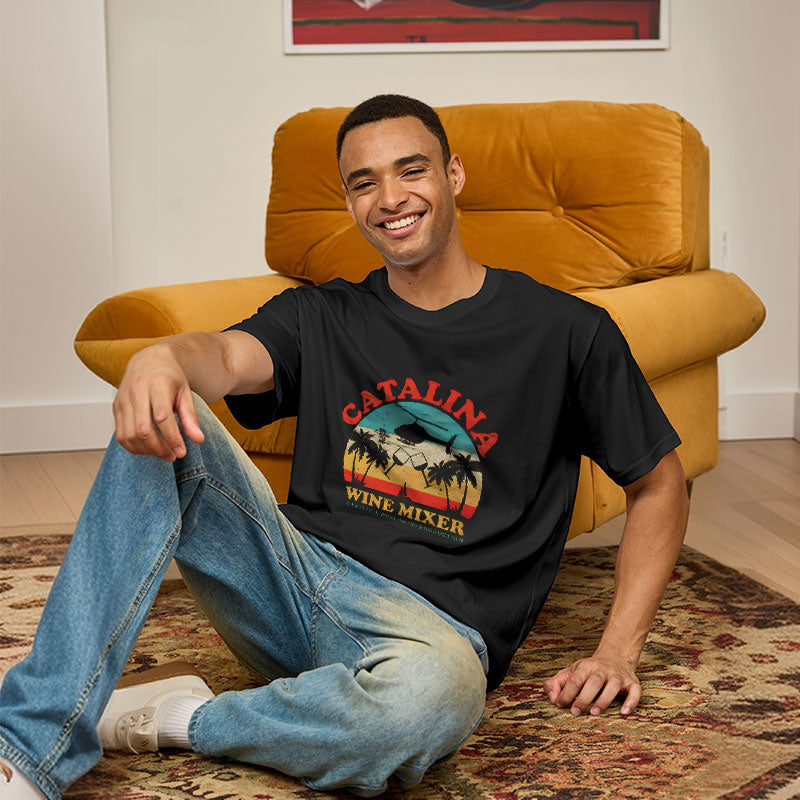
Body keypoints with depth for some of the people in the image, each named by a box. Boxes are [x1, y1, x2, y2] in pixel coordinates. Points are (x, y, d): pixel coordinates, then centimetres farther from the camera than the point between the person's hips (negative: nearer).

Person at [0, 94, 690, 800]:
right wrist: (161, 359, -33)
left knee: (428, 695, -42)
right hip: (293, 576, 4)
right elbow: (230, 358, -7)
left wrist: (617, 651, 1)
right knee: (159, 425, -20)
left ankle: (176, 717, -14)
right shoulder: (321, 317, 14)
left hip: (433, 625, -3)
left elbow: (660, 484, 11)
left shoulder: (565, 331, 5)